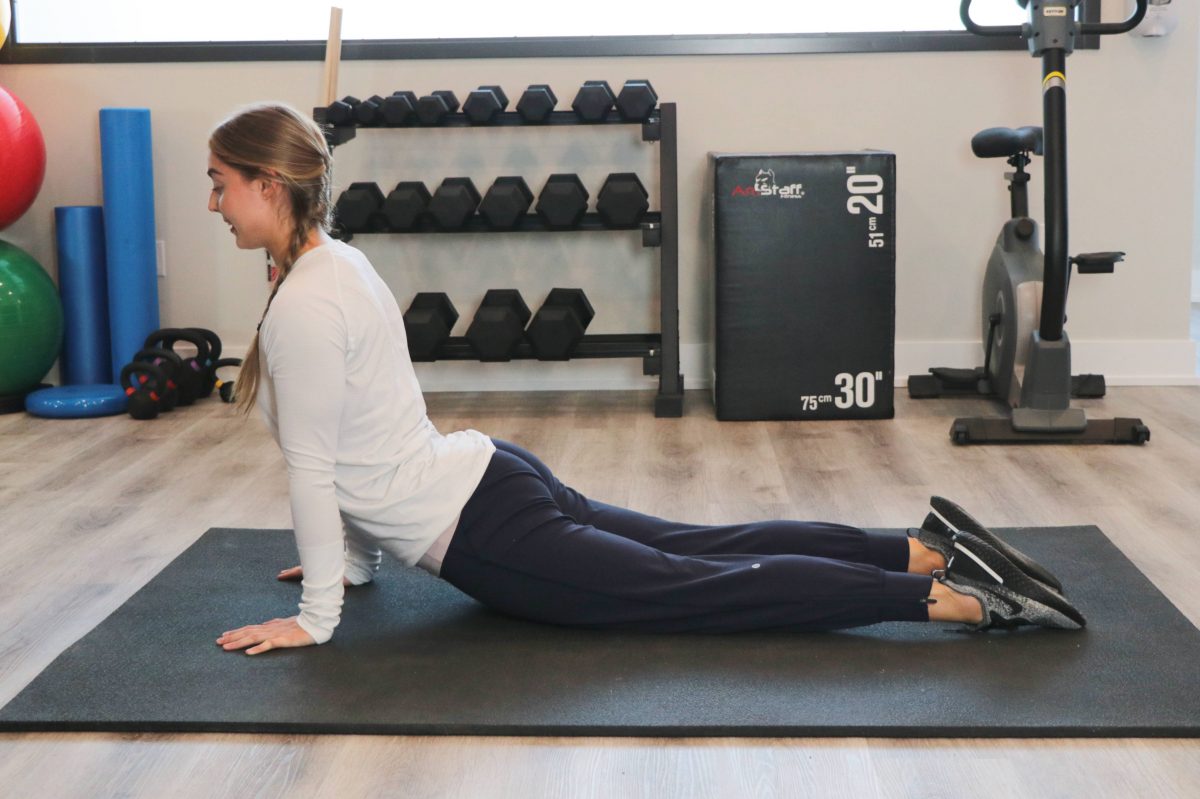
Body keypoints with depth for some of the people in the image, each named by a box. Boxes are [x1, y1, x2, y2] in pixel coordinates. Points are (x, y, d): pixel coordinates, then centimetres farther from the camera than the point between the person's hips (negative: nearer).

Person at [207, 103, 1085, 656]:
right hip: (487, 480, 9)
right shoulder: (338, 261, 11)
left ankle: (956, 598, -8)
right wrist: (358, 559, 25)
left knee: (702, 589, -7)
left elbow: (313, 468, -19)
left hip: (484, 533, -9)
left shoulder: (303, 305, -20)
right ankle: (926, 551, 10)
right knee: (705, 551, 12)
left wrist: (315, 616, -11)